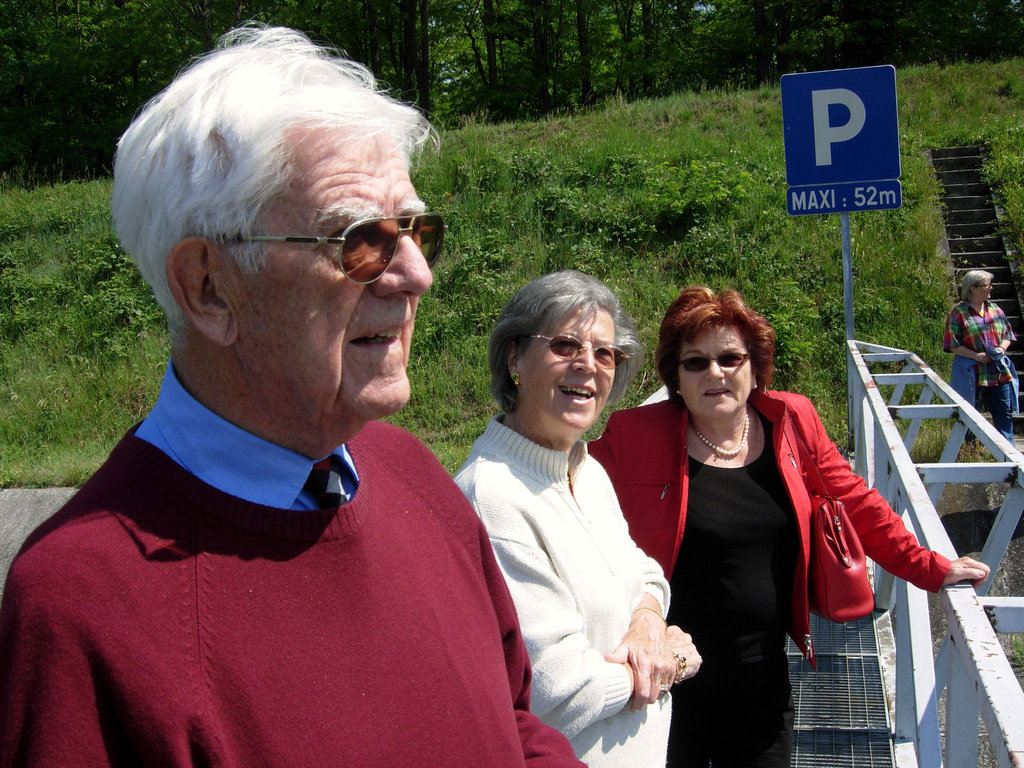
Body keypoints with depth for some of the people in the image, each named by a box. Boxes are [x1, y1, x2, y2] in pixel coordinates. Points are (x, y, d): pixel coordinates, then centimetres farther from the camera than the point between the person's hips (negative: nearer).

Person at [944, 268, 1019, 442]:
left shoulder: (995, 309, 10)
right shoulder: (959, 313, -7)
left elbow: (1008, 334, 17)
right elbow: (952, 344, -9)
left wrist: (1002, 348, -5)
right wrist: (976, 355, -17)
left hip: (999, 373, 5)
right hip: (972, 374, -5)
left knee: (1005, 414, 6)